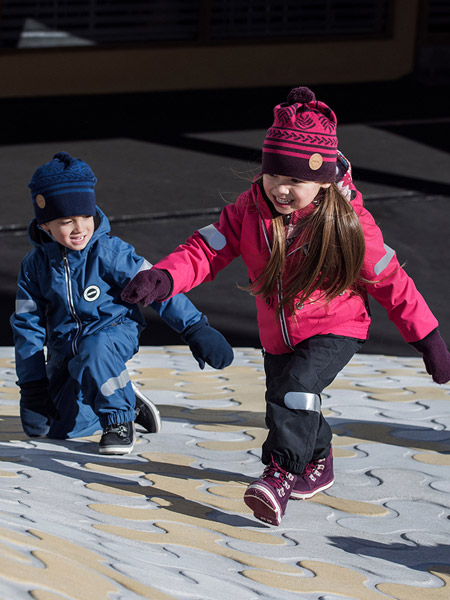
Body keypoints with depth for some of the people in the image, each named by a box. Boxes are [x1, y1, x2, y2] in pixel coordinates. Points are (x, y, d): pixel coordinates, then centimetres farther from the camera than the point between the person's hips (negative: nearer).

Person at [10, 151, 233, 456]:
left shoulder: (109, 253, -16)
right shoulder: (35, 264, -5)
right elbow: (28, 324, 2)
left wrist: (195, 330, -14)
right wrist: (32, 384, -1)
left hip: (114, 331, -5)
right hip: (65, 347, 5)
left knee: (95, 351, -43)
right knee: (39, 425, -6)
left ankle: (120, 422, -18)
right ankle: (128, 402, 13)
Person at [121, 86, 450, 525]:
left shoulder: (347, 223, -22)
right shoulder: (250, 209, -13)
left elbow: (390, 281, -13)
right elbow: (208, 249, -17)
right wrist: (163, 278, -37)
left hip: (335, 330, -5)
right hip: (278, 333, 5)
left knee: (296, 386, -29)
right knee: (284, 402, 16)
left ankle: (281, 473, -30)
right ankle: (317, 463, 43)